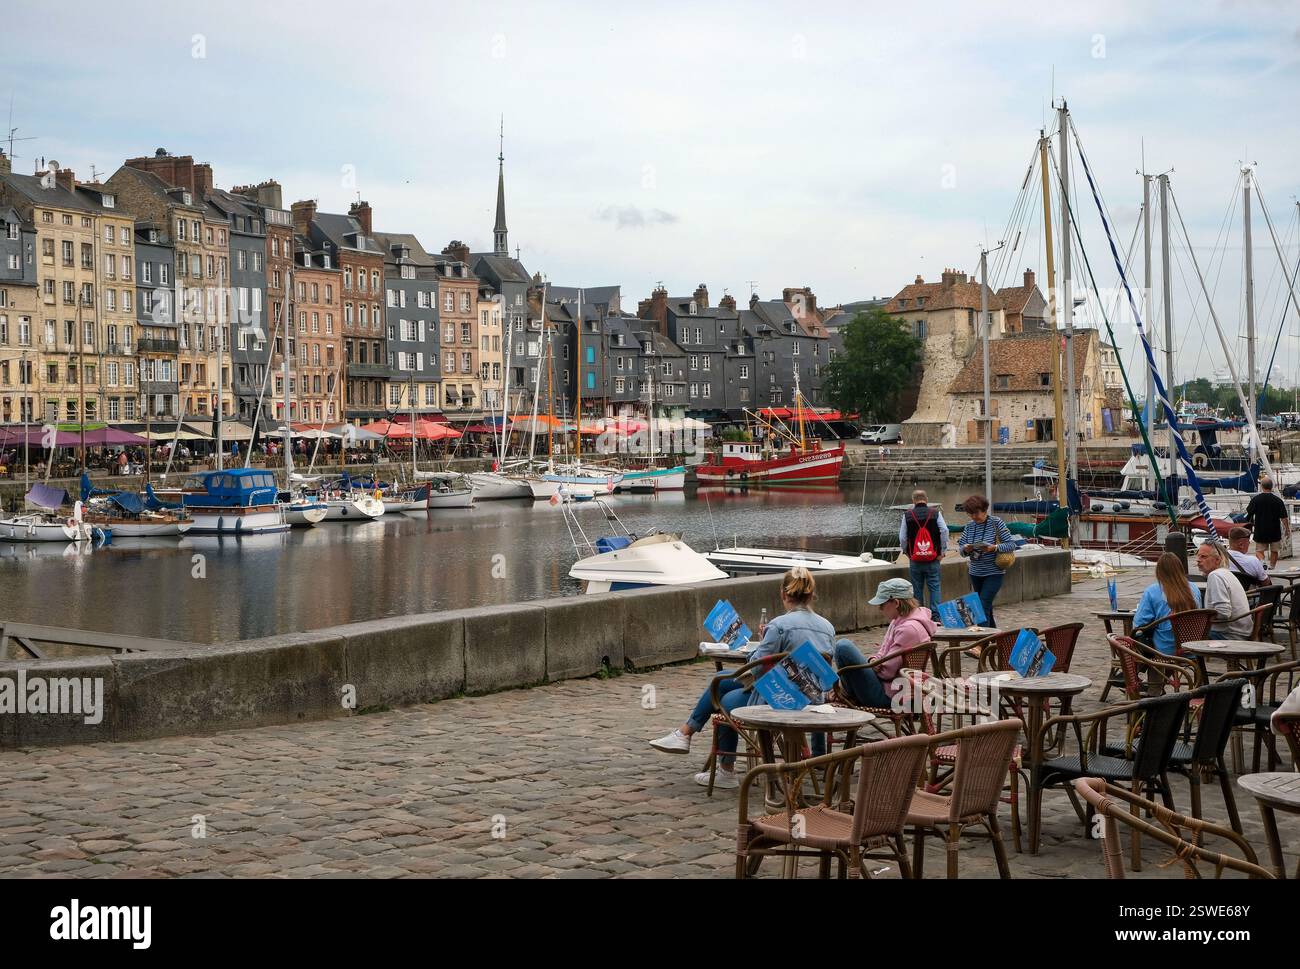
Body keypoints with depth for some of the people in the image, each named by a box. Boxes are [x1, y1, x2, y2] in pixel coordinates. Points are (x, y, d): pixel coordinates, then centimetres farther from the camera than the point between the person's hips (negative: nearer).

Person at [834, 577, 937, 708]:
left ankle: (853, 697, 1)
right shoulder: (900, 621, 9)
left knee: (843, 646, -19)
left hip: (887, 696, -11)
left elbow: (886, 671, -22)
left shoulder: (909, 629, -23)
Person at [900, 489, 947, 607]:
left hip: (915, 561, 1)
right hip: (933, 560, -1)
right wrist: (943, 551, 1)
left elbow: (902, 538, 0)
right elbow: (944, 531, -8)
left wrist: (906, 552, 15)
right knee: (934, 587, 3)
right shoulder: (936, 513, -3)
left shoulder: (907, 515, -2)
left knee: (917, 589, 9)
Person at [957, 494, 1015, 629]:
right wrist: (966, 549, -18)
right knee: (987, 607, 14)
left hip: (994, 573, -6)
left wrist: (994, 548, -27)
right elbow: (961, 546, 6)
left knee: (984, 606, -16)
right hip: (976, 573, 6)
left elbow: (1011, 545, -11)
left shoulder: (996, 523, -9)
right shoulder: (969, 526, 5)